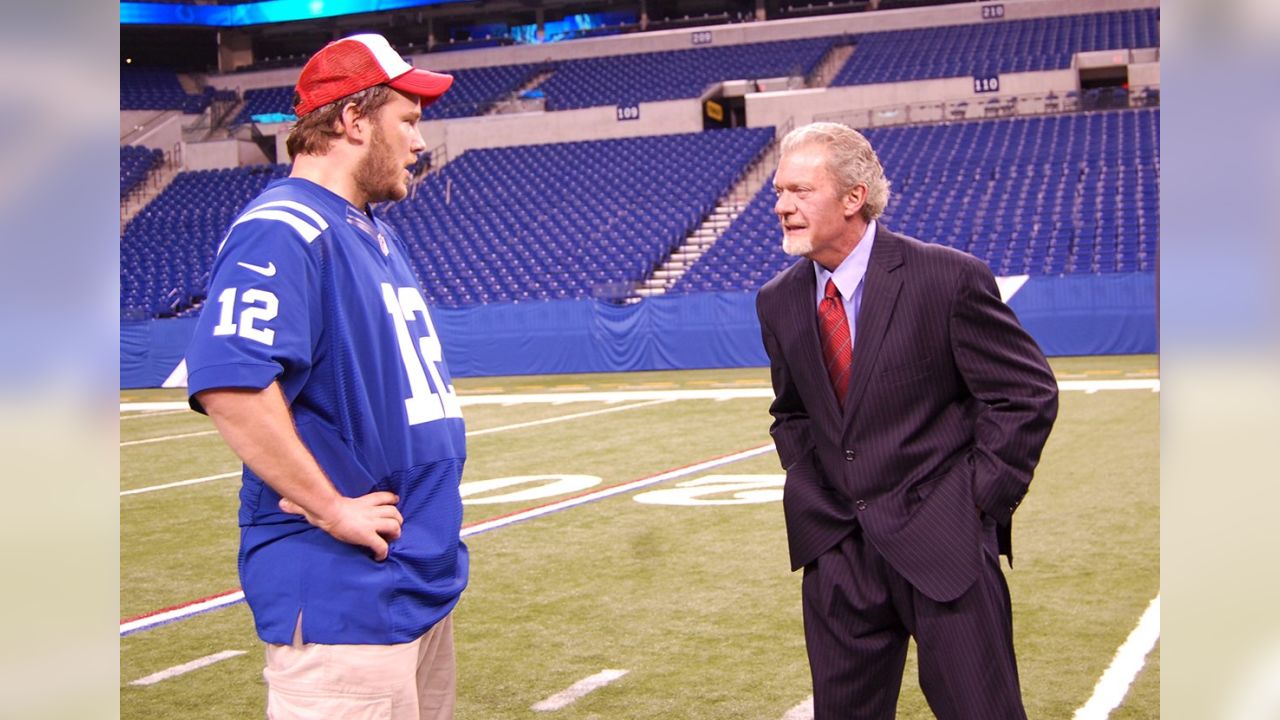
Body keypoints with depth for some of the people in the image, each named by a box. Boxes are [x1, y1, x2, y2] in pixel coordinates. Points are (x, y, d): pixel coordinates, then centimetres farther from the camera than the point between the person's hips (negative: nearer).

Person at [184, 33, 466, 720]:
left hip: (424, 579, 10)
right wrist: (334, 509, -22)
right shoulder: (284, 230, -16)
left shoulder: (375, 234, 16)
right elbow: (229, 383, -29)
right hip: (345, 596, -10)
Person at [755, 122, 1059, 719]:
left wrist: (980, 497, -9)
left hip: (944, 541, -4)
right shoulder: (777, 301, 5)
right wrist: (812, 495, 6)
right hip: (838, 552, 5)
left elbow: (1027, 392, -7)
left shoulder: (950, 278, -12)